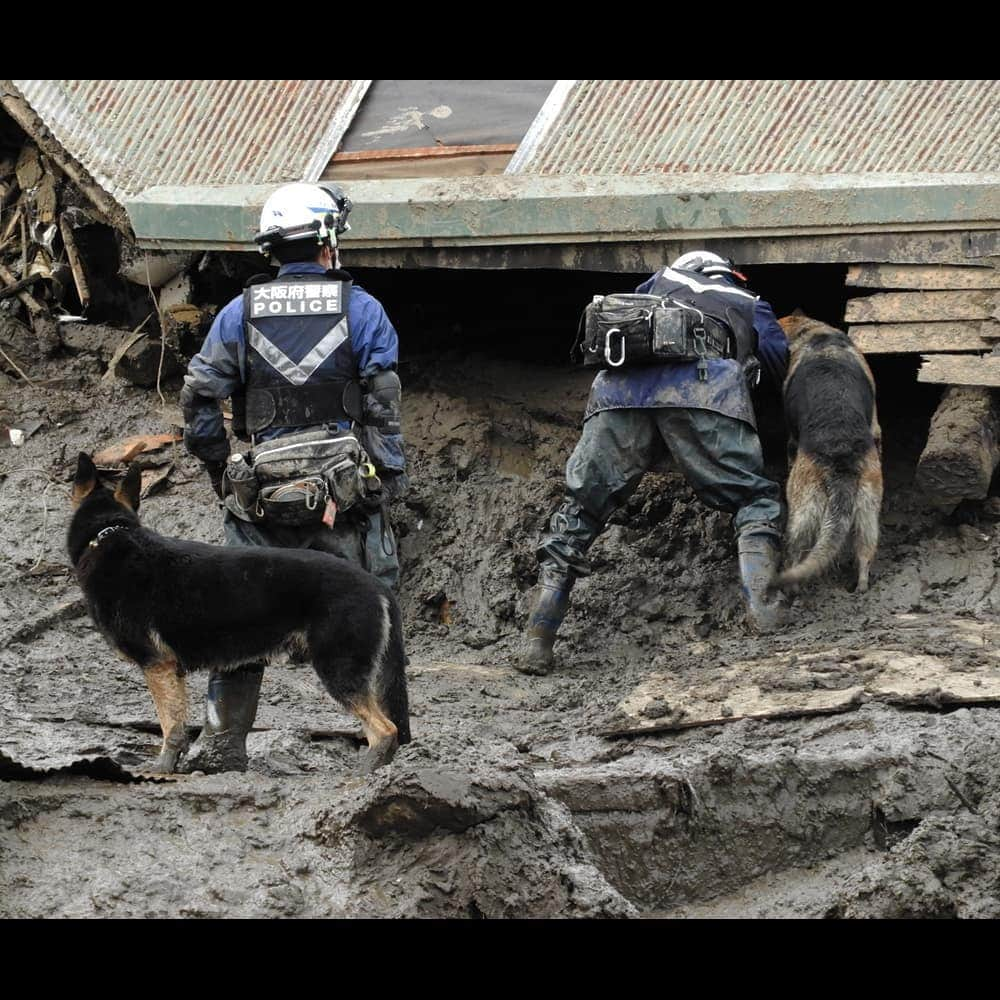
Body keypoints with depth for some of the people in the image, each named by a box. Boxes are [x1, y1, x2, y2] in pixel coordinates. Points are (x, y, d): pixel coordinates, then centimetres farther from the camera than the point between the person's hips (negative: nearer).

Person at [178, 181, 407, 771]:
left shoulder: (241, 312, 6)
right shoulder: (361, 309, 2)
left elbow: (198, 396, 3)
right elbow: (384, 404, -2)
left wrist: (219, 469, 13)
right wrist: (392, 481, 1)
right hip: (346, 484, -1)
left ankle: (223, 740, 1)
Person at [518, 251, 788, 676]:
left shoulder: (661, 283, 41)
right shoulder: (751, 305, 35)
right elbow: (777, 358, 20)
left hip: (622, 385, 2)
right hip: (704, 384, -2)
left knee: (579, 509, 10)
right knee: (755, 500, 8)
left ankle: (537, 644, 2)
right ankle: (763, 609, -16)